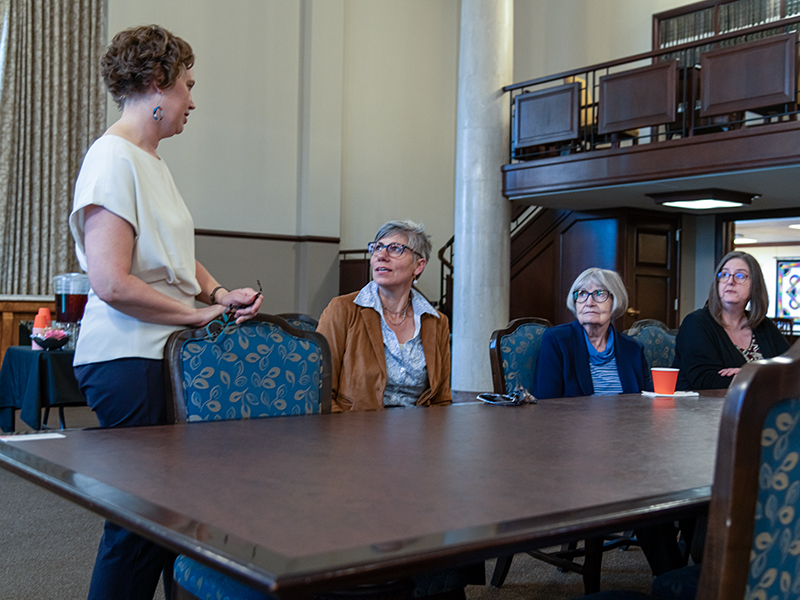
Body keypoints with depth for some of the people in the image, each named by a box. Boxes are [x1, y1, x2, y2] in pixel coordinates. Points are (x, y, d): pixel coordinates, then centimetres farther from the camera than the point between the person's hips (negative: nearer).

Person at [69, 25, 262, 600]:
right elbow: (112, 283, -21)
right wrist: (202, 313, -12)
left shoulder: (152, 161, 17)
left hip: (167, 356, 9)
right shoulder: (114, 158, -12)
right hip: (127, 360, -9)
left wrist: (220, 292, 7)